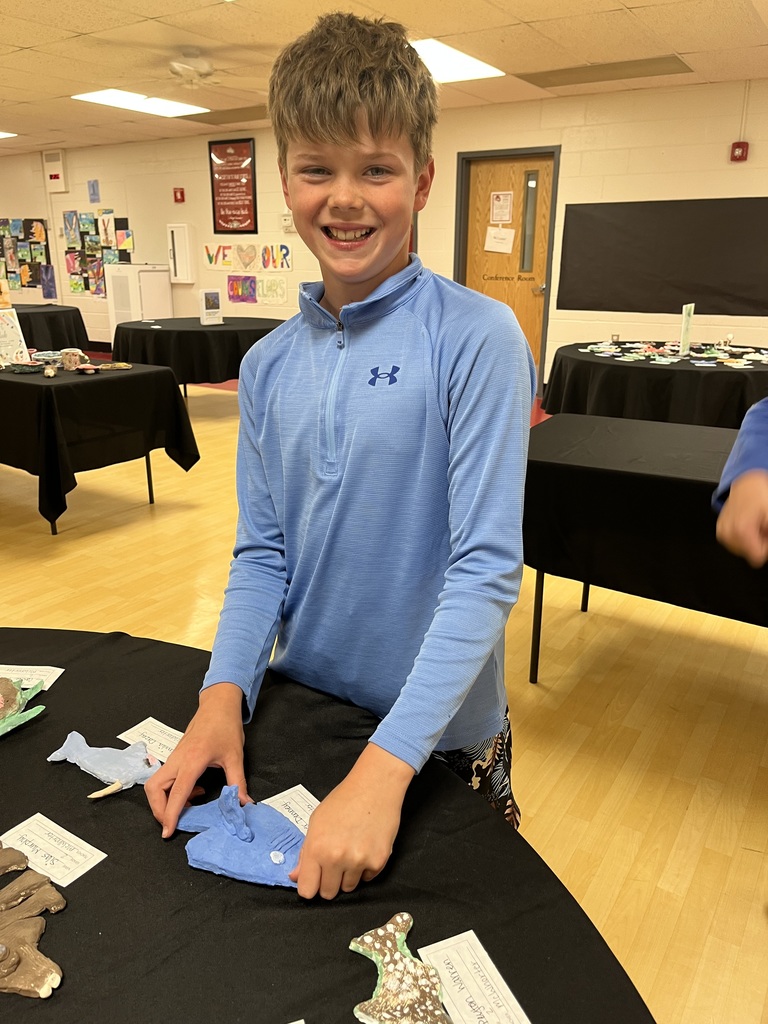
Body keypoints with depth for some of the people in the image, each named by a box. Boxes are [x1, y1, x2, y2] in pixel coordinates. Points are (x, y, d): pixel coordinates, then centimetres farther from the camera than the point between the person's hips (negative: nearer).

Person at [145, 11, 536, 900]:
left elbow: (486, 567, -22)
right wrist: (224, 696, -14)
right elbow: (261, 555, 0)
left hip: (442, 736, -4)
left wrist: (385, 765, -27)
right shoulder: (268, 364, -2)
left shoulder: (477, 338, -18)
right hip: (301, 708, 5)